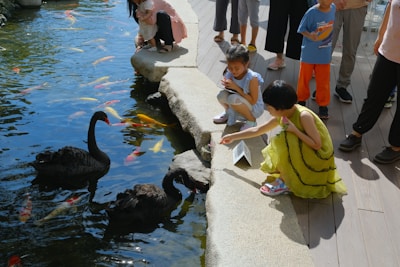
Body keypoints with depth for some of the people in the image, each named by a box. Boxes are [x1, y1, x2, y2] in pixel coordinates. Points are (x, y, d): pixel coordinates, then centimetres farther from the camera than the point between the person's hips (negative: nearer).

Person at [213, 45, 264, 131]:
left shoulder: (252, 78, -26)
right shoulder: (229, 74, -10)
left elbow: (253, 101, -25)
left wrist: (236, 88, -30)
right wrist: (227, 86, -21)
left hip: (254, 109, -5)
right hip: (239, 108, 5)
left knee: (233, 98, -33)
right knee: (222, 95, -20)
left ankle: (251, 120, -7)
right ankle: (229, 112, 14)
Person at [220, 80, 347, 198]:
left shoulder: (303, 116, -27)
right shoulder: (282, 115, -4)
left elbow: (317, 144, -25)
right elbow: (257, 130, 7)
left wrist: (295, 130, -30)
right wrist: (233, 136, 12)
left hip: (319, 158, -8)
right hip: (304, 154, 8)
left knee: (285, 140, -26)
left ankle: (284, 183, -12)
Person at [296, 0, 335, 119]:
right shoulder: (311, 12, -19)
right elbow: (302, 29, -13)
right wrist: (310, 36, -32)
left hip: (325, 54, 3)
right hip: (309, 53, -3)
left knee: (323, 81, 7)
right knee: (304, 78, 14)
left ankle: (323, 105, 22)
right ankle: (302, 100, 35)